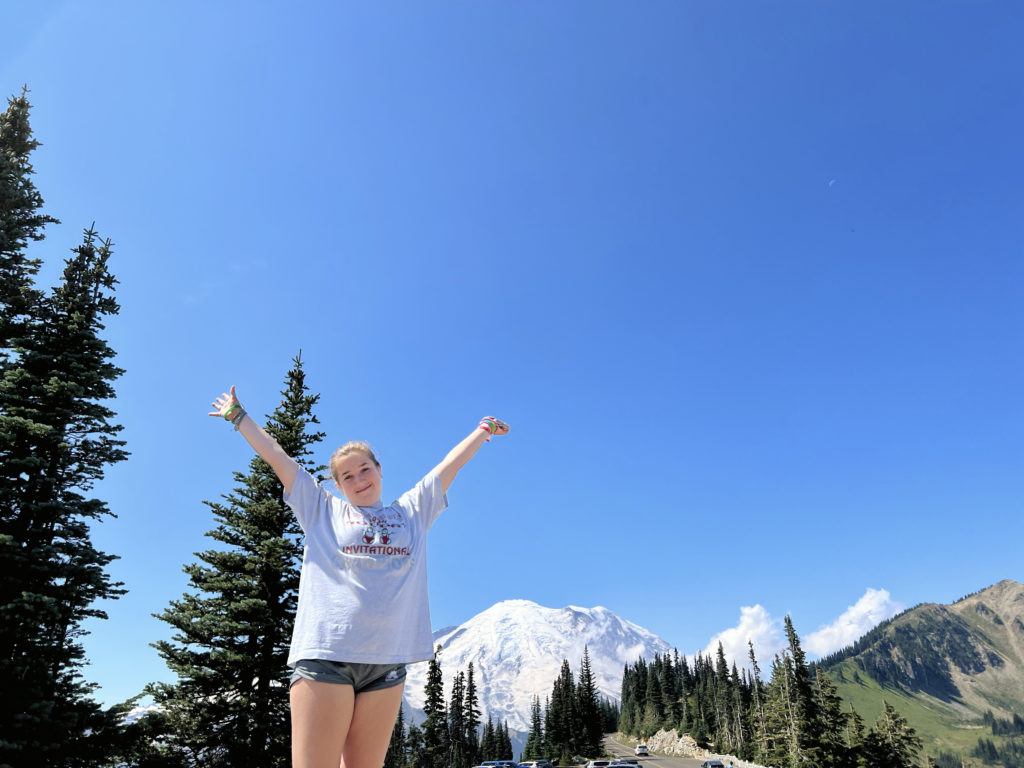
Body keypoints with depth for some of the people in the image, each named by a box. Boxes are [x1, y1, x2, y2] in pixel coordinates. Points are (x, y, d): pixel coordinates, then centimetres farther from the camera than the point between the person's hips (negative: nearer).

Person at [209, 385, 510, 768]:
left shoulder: (412, 510, 17)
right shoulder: (323, 510, 13)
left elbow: (452, 463, 25)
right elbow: (275, 456, 18)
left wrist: (484, 428, 33)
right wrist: (237, 416, 24)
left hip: (388, 661, 2)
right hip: (324, 656, -2)